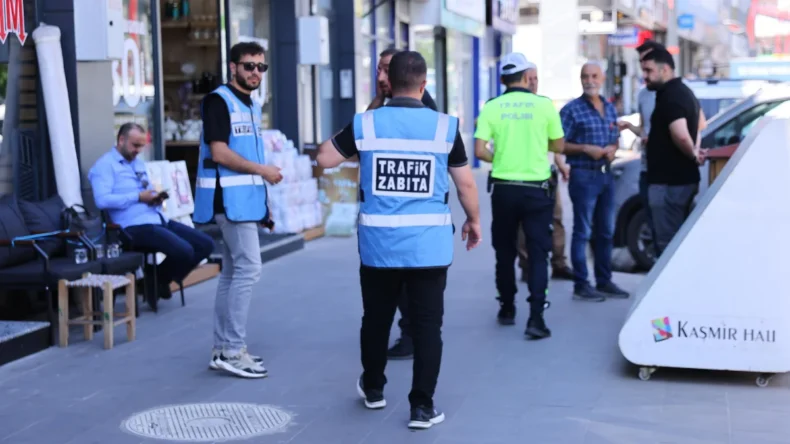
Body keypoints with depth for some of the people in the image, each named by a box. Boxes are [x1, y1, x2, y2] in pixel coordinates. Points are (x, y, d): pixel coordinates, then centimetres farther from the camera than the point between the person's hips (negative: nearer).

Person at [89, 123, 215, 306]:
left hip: (159, 220, 9)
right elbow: (102, 200, -16)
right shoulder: (105, 165, -2)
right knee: (183, 251, -28)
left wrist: (157, 198, 4)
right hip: (136, 226, -9)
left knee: (206, 244, -1)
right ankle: (155, 282, 1)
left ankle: (162, 280, 13)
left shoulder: (139, 163, 25)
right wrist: (138, 197, -15)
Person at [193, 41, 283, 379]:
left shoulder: (251, 107, 17)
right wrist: (262, 170, -13)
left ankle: (223, 349, 16)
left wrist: (263, 202, 15)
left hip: (245, 199, 9)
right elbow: (219, 153, -18)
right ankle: (233, 351, -6)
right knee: (249, 268, -12)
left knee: (232, 272, 10)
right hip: (230, 198, -9)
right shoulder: (219, 101, -10)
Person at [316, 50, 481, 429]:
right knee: (427, 324, 4)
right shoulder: (445, 126, -4)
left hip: (378, 243, 2)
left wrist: (344, 137, 24)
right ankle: (422, 406, 5)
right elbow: (466, 184, 3)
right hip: (429, 245, -1)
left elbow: (324, 159, 8)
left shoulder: (365, 124, -3)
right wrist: (473, 220, 19)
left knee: (376, 318, 18)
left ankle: (373, 388, 36)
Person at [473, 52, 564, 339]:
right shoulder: (544, 105, -4)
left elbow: (480, 151, -8)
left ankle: (507, 310, 27)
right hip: (537, 188, -1)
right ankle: (535, 317, -8)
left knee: (505, 251, 16)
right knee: (538, 252, 2)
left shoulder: (491, 107, -3)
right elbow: (558, 146, 4)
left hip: (504, 188, 2)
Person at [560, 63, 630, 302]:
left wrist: (612, 149, -1)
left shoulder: (610, 108, 12)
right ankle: (581, 285, 2)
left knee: (606, 231, 12)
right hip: (583, 176, -7)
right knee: (583, 232, -3)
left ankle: (604, 281, 22)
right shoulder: (571, 109, -7)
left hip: (606, 174, 7)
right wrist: (586, 149, -20)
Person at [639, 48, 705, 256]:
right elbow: (699, 124, 31)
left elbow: (681, 136, -31)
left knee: (668, 242, -5)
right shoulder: (683, 91, 16)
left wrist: (693, 155, -13)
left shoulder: (670, 96, -17)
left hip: (669, 181, -10)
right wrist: (695, 152, 19)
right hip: (683, 178, 10)